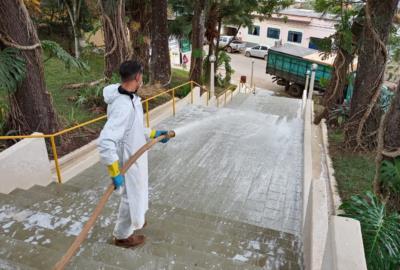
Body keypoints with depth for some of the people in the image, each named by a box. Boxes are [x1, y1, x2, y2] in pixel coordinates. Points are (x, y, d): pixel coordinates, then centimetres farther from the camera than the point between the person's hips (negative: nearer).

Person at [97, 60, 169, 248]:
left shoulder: (130, 98, -2)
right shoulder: (122, 106, -33)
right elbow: (105, 142, -39)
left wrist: (153, 134, 12)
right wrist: (115, 172, -34)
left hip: (134, 157, 9)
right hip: (128, 161, -9)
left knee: (137, 192, 29)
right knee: (131, 196, 12)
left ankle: (133, 220, 55)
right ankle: (122, 236, 35)